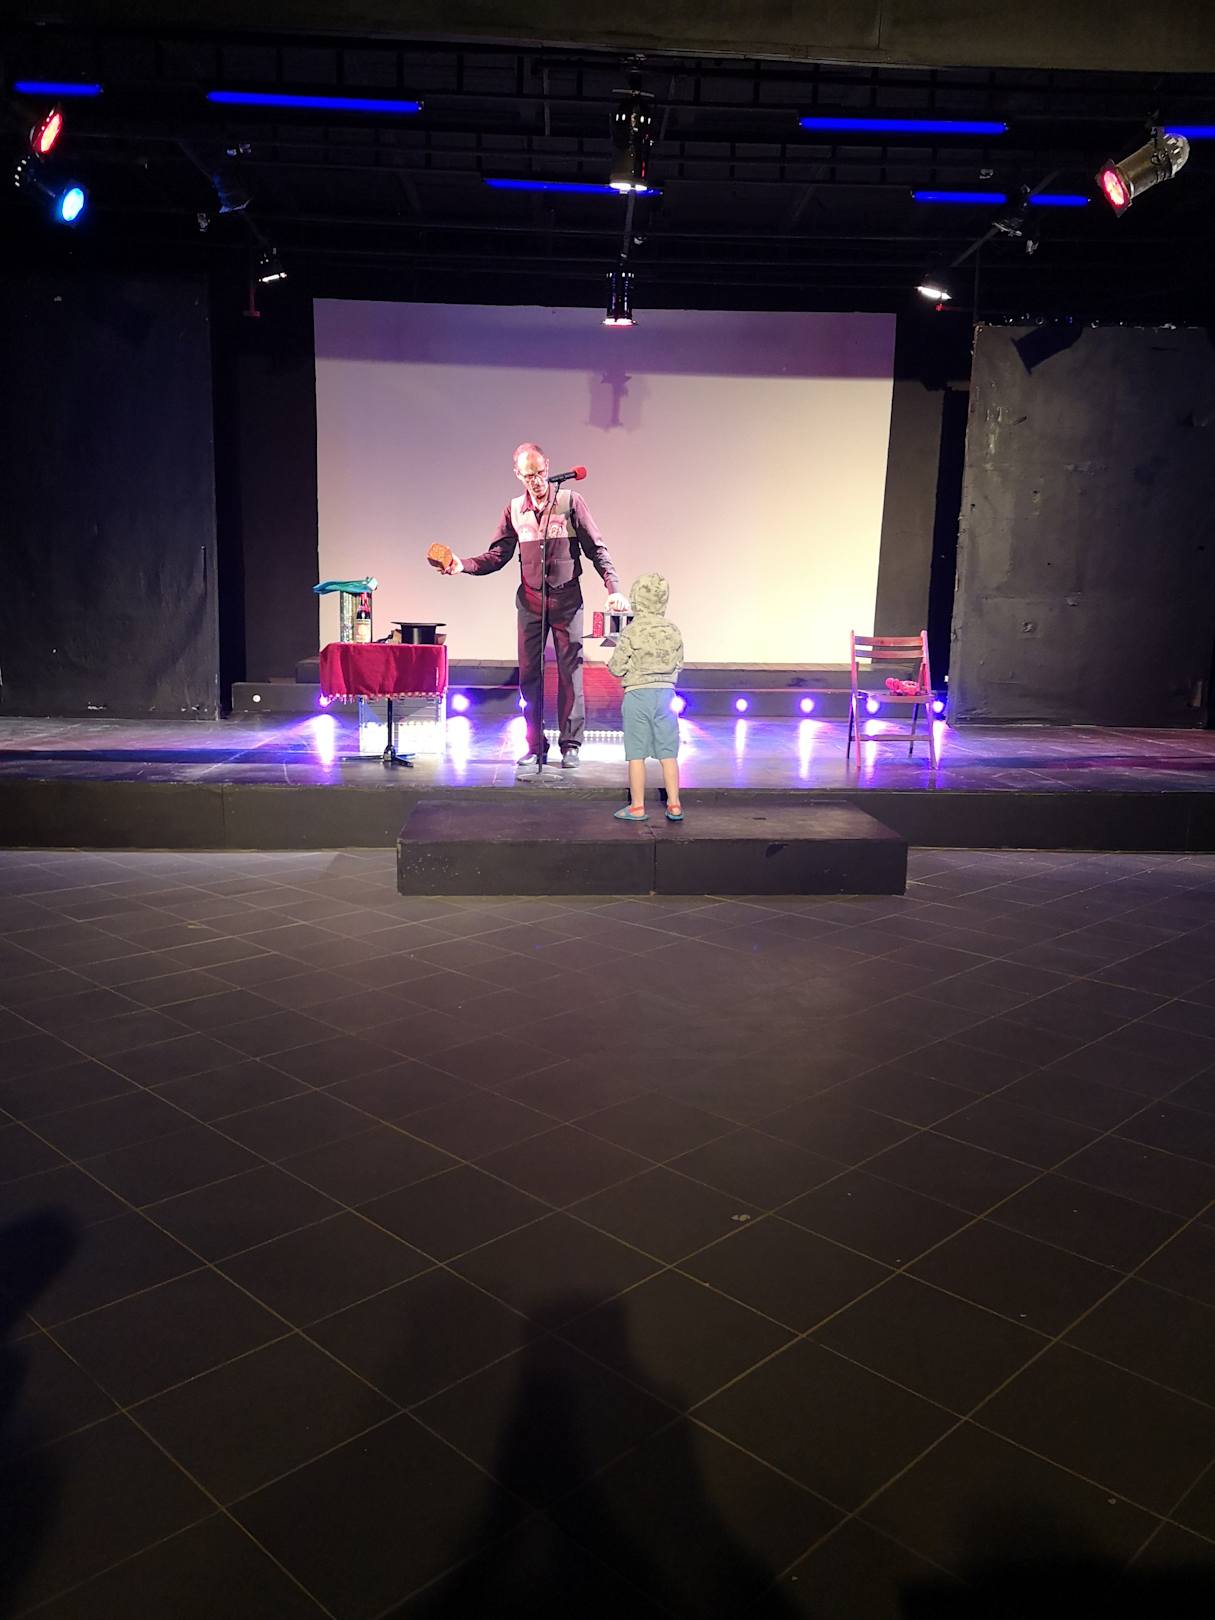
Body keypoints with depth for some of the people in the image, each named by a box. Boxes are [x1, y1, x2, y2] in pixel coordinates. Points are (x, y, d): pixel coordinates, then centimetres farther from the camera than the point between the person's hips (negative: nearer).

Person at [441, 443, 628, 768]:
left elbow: (596, 549, -3)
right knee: (529, 674, 3)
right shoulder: (515, 510, 7)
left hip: (566, 599, -3)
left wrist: (614, 589, -14)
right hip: (530, 601, 3)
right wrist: (463, 565, -9)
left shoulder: (570, 502, -2)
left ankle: (570, 744, 6)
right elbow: (497, 556, 7)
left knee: (570, 672, -2)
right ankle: (535, 746, 11)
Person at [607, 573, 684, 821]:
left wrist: (612, 662, 13)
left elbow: (617, 668, -9)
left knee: (636, 754, 3)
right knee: (668, 753, 8)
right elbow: (679, 664, 8)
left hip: (638, 694, -4)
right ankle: (674, 805, 10)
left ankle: (637, 807, 8)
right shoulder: (673, 630, 2)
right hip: (666, 692, 4)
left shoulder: (632, 632, -11)